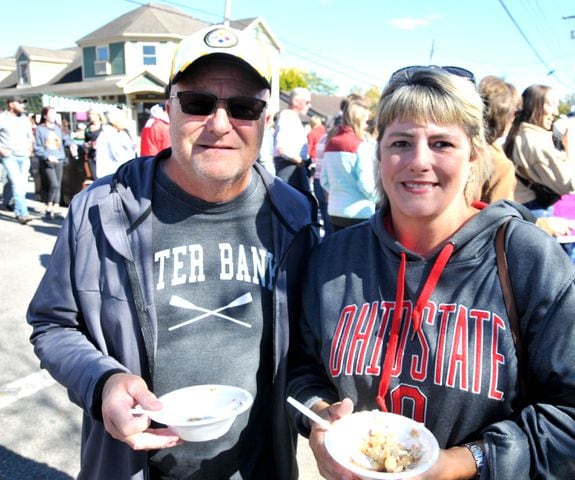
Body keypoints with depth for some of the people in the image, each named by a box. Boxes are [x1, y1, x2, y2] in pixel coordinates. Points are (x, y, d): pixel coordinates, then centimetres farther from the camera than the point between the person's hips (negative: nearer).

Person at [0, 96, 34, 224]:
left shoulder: (25, 119, 14)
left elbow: (30, 136, 24)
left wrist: (29, 149, 10)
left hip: (24, 157, 6)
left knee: (23, 185, 6)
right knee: (17, 184, -15)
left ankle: (18, 211, 17)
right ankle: (23, 213, -19)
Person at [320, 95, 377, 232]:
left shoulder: (331, 144, 6)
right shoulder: (361, 145, -11)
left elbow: (324, 180, 9)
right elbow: (365, 183, -14)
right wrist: (376, 198, 4)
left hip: (335, 211, 6)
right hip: (359, 213, -6)